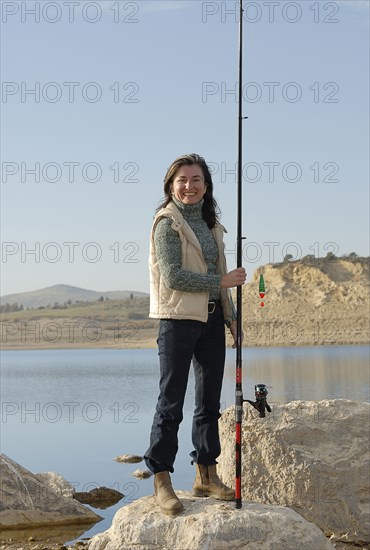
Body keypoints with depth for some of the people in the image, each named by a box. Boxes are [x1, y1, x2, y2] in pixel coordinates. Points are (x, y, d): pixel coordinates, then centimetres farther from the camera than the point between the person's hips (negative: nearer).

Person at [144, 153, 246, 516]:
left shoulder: (210, 222, 14)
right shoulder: (168, 222, -7)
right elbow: (173, 276, -16)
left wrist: (230, 315, 15)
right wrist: (222, 282, -14)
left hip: (212, 319, 7)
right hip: (179, 319, -7)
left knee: (210, 401, 11)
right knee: (171, 402, -3)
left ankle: (206, 476, 21)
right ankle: (161, 481, 5)